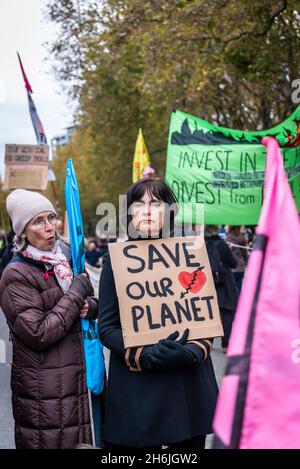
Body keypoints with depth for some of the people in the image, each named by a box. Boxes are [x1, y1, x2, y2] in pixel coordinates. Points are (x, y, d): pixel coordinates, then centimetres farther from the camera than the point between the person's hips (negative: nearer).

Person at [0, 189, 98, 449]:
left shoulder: (64, 260, 11)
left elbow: (93, 305, 19)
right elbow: (39, 334, -19)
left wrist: (90, 306, -5)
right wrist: (76, 295, -14)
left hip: (79, 384, 7)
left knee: (82, 441, 10)